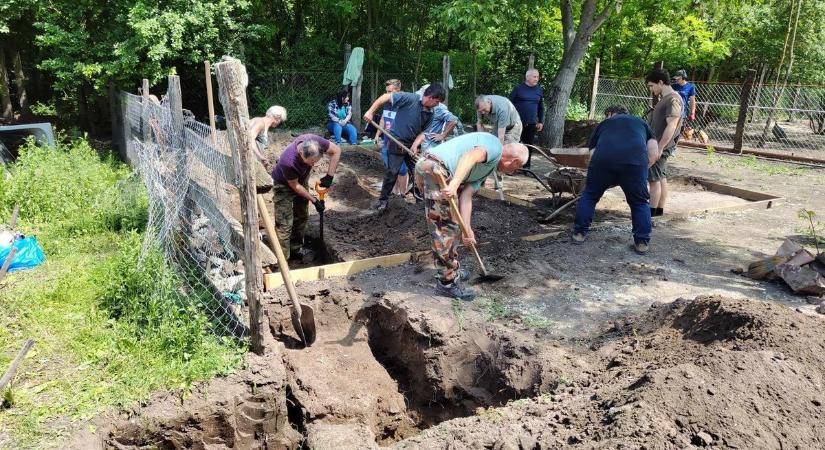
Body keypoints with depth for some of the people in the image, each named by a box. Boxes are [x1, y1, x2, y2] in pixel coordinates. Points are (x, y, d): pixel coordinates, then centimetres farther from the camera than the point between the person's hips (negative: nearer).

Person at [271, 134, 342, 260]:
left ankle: (296, 248, 31)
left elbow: (336, 150, -16)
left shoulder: (314, 141, -32)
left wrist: (329, 176, -21)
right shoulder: (288, 162, -43)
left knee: (302, 216, 15)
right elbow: (294, 185, -25)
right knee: (285, 224, -7)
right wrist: (314, 200, -18)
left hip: (302, 179, 6)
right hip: (284, 184, -6)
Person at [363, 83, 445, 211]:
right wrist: (370, 111, -20)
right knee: (392, 172, -5)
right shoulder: (410, 99, -19)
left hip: (412, 144, 6)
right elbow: (385, 97, -18)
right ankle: (383, 200, 10)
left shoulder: (430, 114, -1)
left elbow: (422, 131, 4)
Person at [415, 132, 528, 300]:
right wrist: (454, 184, -32)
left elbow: (466, 197, 16)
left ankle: (451, 270, 38)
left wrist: (467, 229, 5)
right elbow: (470, 156, -21)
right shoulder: (494, 145, 0)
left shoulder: (487, 167, 25)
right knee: (446, 228, -3)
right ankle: (447, 283, 6)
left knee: (446, 226, 23)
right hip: (435, 169, -10)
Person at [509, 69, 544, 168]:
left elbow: (541, 107, 15)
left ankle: (526, 167, 15)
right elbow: (510, 104, -1)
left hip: (531, 124, 3)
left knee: (529, 145, 6)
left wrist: (541, 122, 10)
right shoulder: (518, 88, -2)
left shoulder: (539, 90, 9)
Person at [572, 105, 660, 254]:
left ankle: (579, 233, 26)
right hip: (635, 162, 0)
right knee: (640, 203, 17)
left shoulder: (604, 123, 33)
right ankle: (642, 242, 17)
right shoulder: (641, 123, 33)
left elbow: (591, 150, 30)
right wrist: (641, 171, 29)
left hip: (602, 159, 0)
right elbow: (654, 154, 19)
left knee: (589, 196, 21)